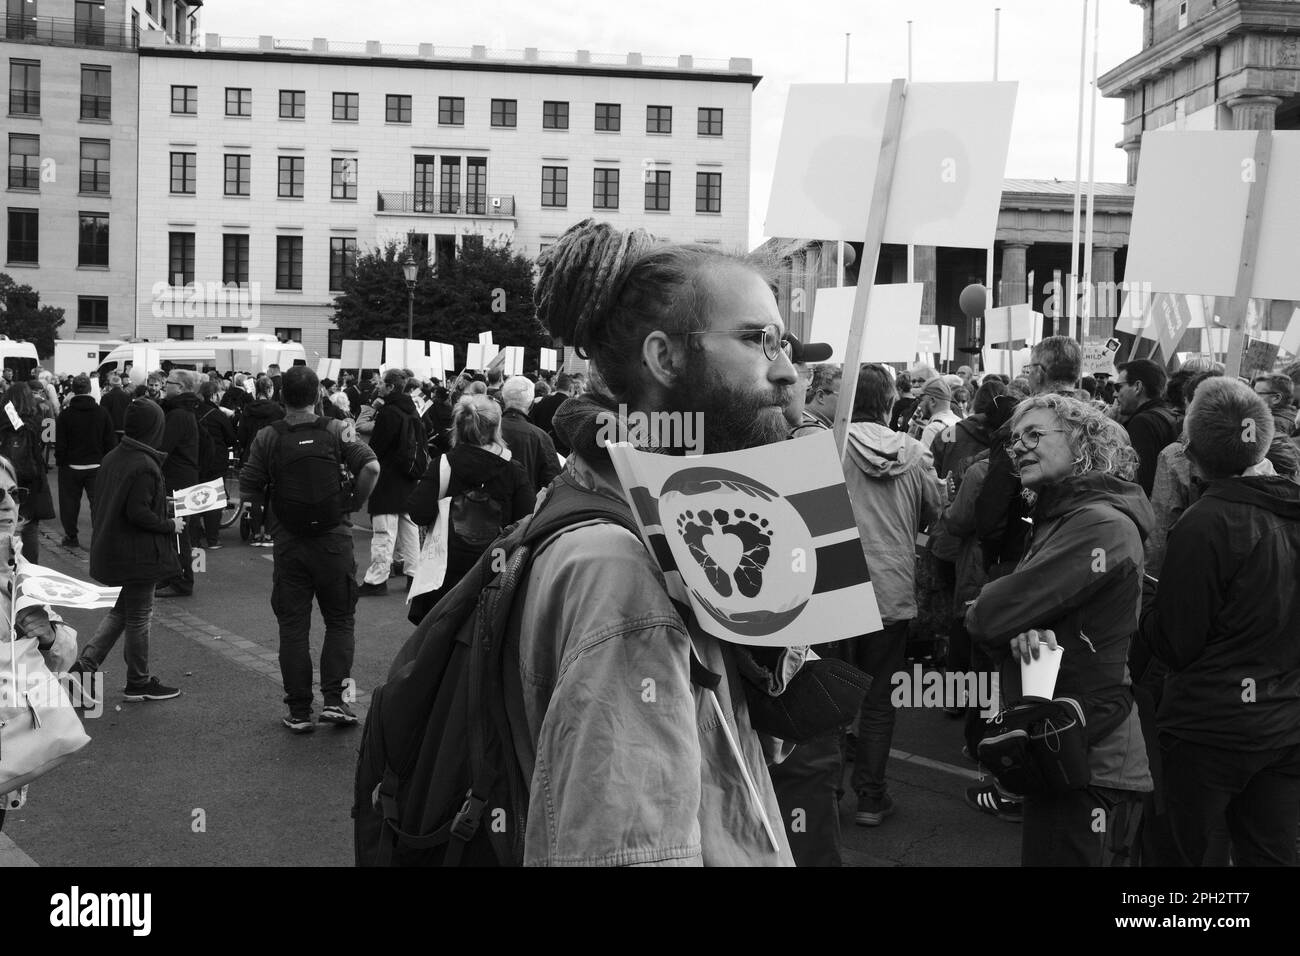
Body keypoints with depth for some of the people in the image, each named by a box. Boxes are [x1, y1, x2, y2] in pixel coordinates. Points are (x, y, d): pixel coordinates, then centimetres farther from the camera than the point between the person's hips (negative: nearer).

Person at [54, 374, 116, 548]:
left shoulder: (65, 414, -8)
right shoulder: (102, 413, -4)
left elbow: (60, 444, -6)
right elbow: (110, 441, -1)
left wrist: (60, 461, 6)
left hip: (71, 466, -1)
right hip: (96, 466, 1)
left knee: (70, 502, 11)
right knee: (98, 502, 4)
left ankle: (71, 537, 18)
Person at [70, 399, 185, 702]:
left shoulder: (112, 458, 5)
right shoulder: (145, 466, -22)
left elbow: (104, 504, 13)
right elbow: (138, 514, -26)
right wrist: (170, 525, -12)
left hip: (111, 549, 8)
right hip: (138, 553, -8)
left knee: (120, 610, 22)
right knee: (139, 616, 6)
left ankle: (85, 663, 12)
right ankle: (139, 682, 18)